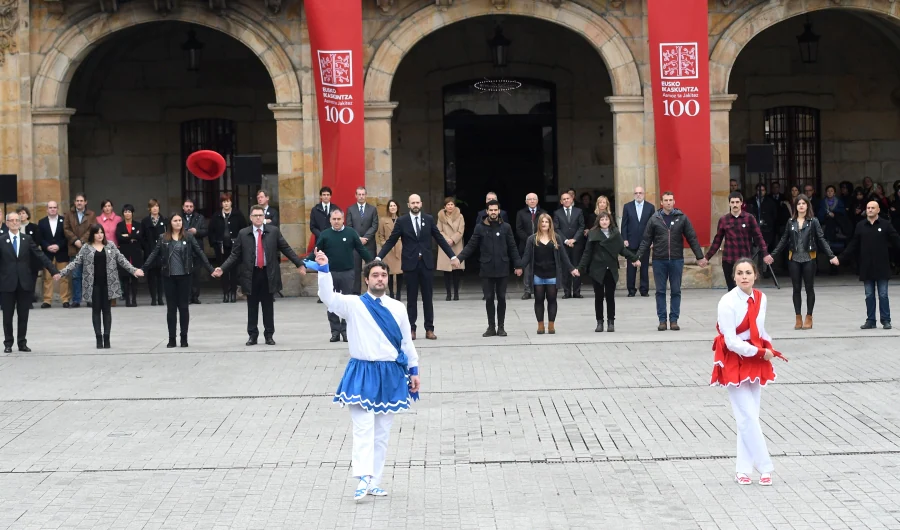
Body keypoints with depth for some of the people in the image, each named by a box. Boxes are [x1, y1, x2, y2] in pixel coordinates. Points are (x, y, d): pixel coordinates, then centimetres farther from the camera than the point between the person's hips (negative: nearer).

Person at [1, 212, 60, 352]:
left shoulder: (27, 239, 5)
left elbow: (40, 255, 1)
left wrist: (53, 271, -6)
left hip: (25, 282, 2)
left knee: (23, 315, 7)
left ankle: (22, 343, 15)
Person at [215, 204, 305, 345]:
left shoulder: (273, 231, 3)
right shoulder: (243, 234, 2)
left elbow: (286, 249, 5)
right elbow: (235, 255, 3)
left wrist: (299, 264, 0)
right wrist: (222, 268, -7)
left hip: (268, 274, 0)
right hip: (251, 274, 0)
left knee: (268, 306, 6)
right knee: (252, 307, 5)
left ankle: (269, 335, 14)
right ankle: (252, 335, 14)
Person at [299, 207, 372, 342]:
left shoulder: (351, 233, 1)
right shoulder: (324, 234, 2)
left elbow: (362, 250, 3)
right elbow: (315, 252, 2)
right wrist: (304, 264, -10)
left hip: (348, 273, -1)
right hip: (330, 273, 1)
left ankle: (346, 330, 13)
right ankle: (335, 331, 12)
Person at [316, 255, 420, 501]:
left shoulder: (397, 308, 6)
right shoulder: (354, 305, -3)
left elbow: (407, 341, 12)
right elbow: (329, 298, -20)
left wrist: (414, 370, 11)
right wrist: (324, 270, -33)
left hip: (391, 375, 3)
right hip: (362, 373, -3)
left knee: (382, 432, 8)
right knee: (364, 428, -13)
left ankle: (374, 482, 15)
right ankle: (364, 479, -19)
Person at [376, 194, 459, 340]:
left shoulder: (429, 219, 4)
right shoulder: (401, 221, -1)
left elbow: (440, 239, 7)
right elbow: (391, 241, -1)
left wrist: (452, 255, 3)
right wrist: (379, 257, -10)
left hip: (426, 263, 1)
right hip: (410, 263, -1)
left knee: (428, 298, 5)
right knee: (411, 299, 4)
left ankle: (429, 329, 9)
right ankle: (411, 329, 9)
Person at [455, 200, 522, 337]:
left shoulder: (506, 227, 2)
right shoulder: (480, 228, 1)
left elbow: (512, 248, 5)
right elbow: (471, 246, 1)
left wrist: (518, 265, 2)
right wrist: (459, 258, -11)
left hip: (502, 269, 0)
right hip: (486, 269, 0)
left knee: (501, 298, 4)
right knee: (489, 298, 3)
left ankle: (501, 326, 13)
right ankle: (491, 327, 12)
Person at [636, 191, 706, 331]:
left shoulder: (682, 218, 2)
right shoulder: (654, 219, 2)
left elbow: (692, 238, 3)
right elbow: (646, 240, 3)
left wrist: (700, 257, 0)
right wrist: (638, 256, -5)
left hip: (677, 260, 0)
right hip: (659, 260, 0)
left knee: (676, 291, 4)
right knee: (660, 291, 4)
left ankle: (674, 319, 10)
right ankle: (662, 320, 10)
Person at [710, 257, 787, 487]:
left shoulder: (760, 298, 2)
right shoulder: (728, 302, -18)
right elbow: (732, 342, -19)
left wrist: (771, 350, -2)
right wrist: (760, 352, -16)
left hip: (756, 361, 6)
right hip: (734, 362, -6)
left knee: (749, 417, 7)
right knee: (748, 417, -8)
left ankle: (744, 469, 13)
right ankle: (764, 467, 1)